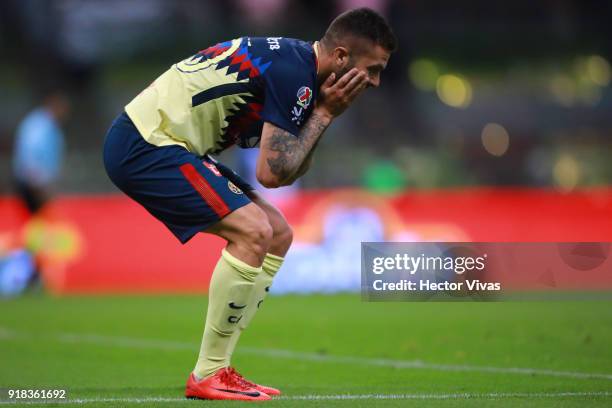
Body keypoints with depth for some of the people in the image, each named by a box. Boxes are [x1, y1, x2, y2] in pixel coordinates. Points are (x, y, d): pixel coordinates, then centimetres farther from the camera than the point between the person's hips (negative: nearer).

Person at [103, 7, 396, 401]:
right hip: (145, 144, -10)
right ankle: (208, 376, -12)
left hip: (148, 140, 10)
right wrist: (324, 115, -10)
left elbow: (291, 172, 14)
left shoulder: (292, 59, 13)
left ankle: (216, 368, 9)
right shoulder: (294, 73, -18)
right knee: (254, 232, -20)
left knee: (277, 236, 10)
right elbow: (273, 173, -19)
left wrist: (322, 112, 1)